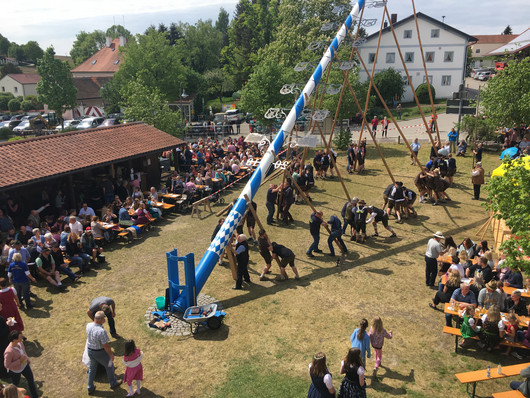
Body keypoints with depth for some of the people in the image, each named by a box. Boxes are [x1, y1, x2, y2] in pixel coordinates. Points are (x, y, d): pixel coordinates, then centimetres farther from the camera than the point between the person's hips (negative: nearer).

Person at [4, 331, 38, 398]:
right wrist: (19, 361, -32)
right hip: (15, 371, -6)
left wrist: (27, 358, 11)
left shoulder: (20, 342, -20)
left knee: (31, 380, 20)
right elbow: (7, 365, -29)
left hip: (24, 365, 6)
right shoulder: (9, 352, -41)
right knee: (16, 384, 24)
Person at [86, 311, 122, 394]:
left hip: (90, 350, 6)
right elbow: (106, 346, -25)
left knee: (92, 368, 27)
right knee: (109, 366, 20)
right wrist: (111, 354, -12)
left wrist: (101, 322, 4)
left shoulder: (88, 325, -15)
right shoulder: (101, 331, -35)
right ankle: (113, 383, 40)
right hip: (100, 353, -6)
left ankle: (90, 388, 40)